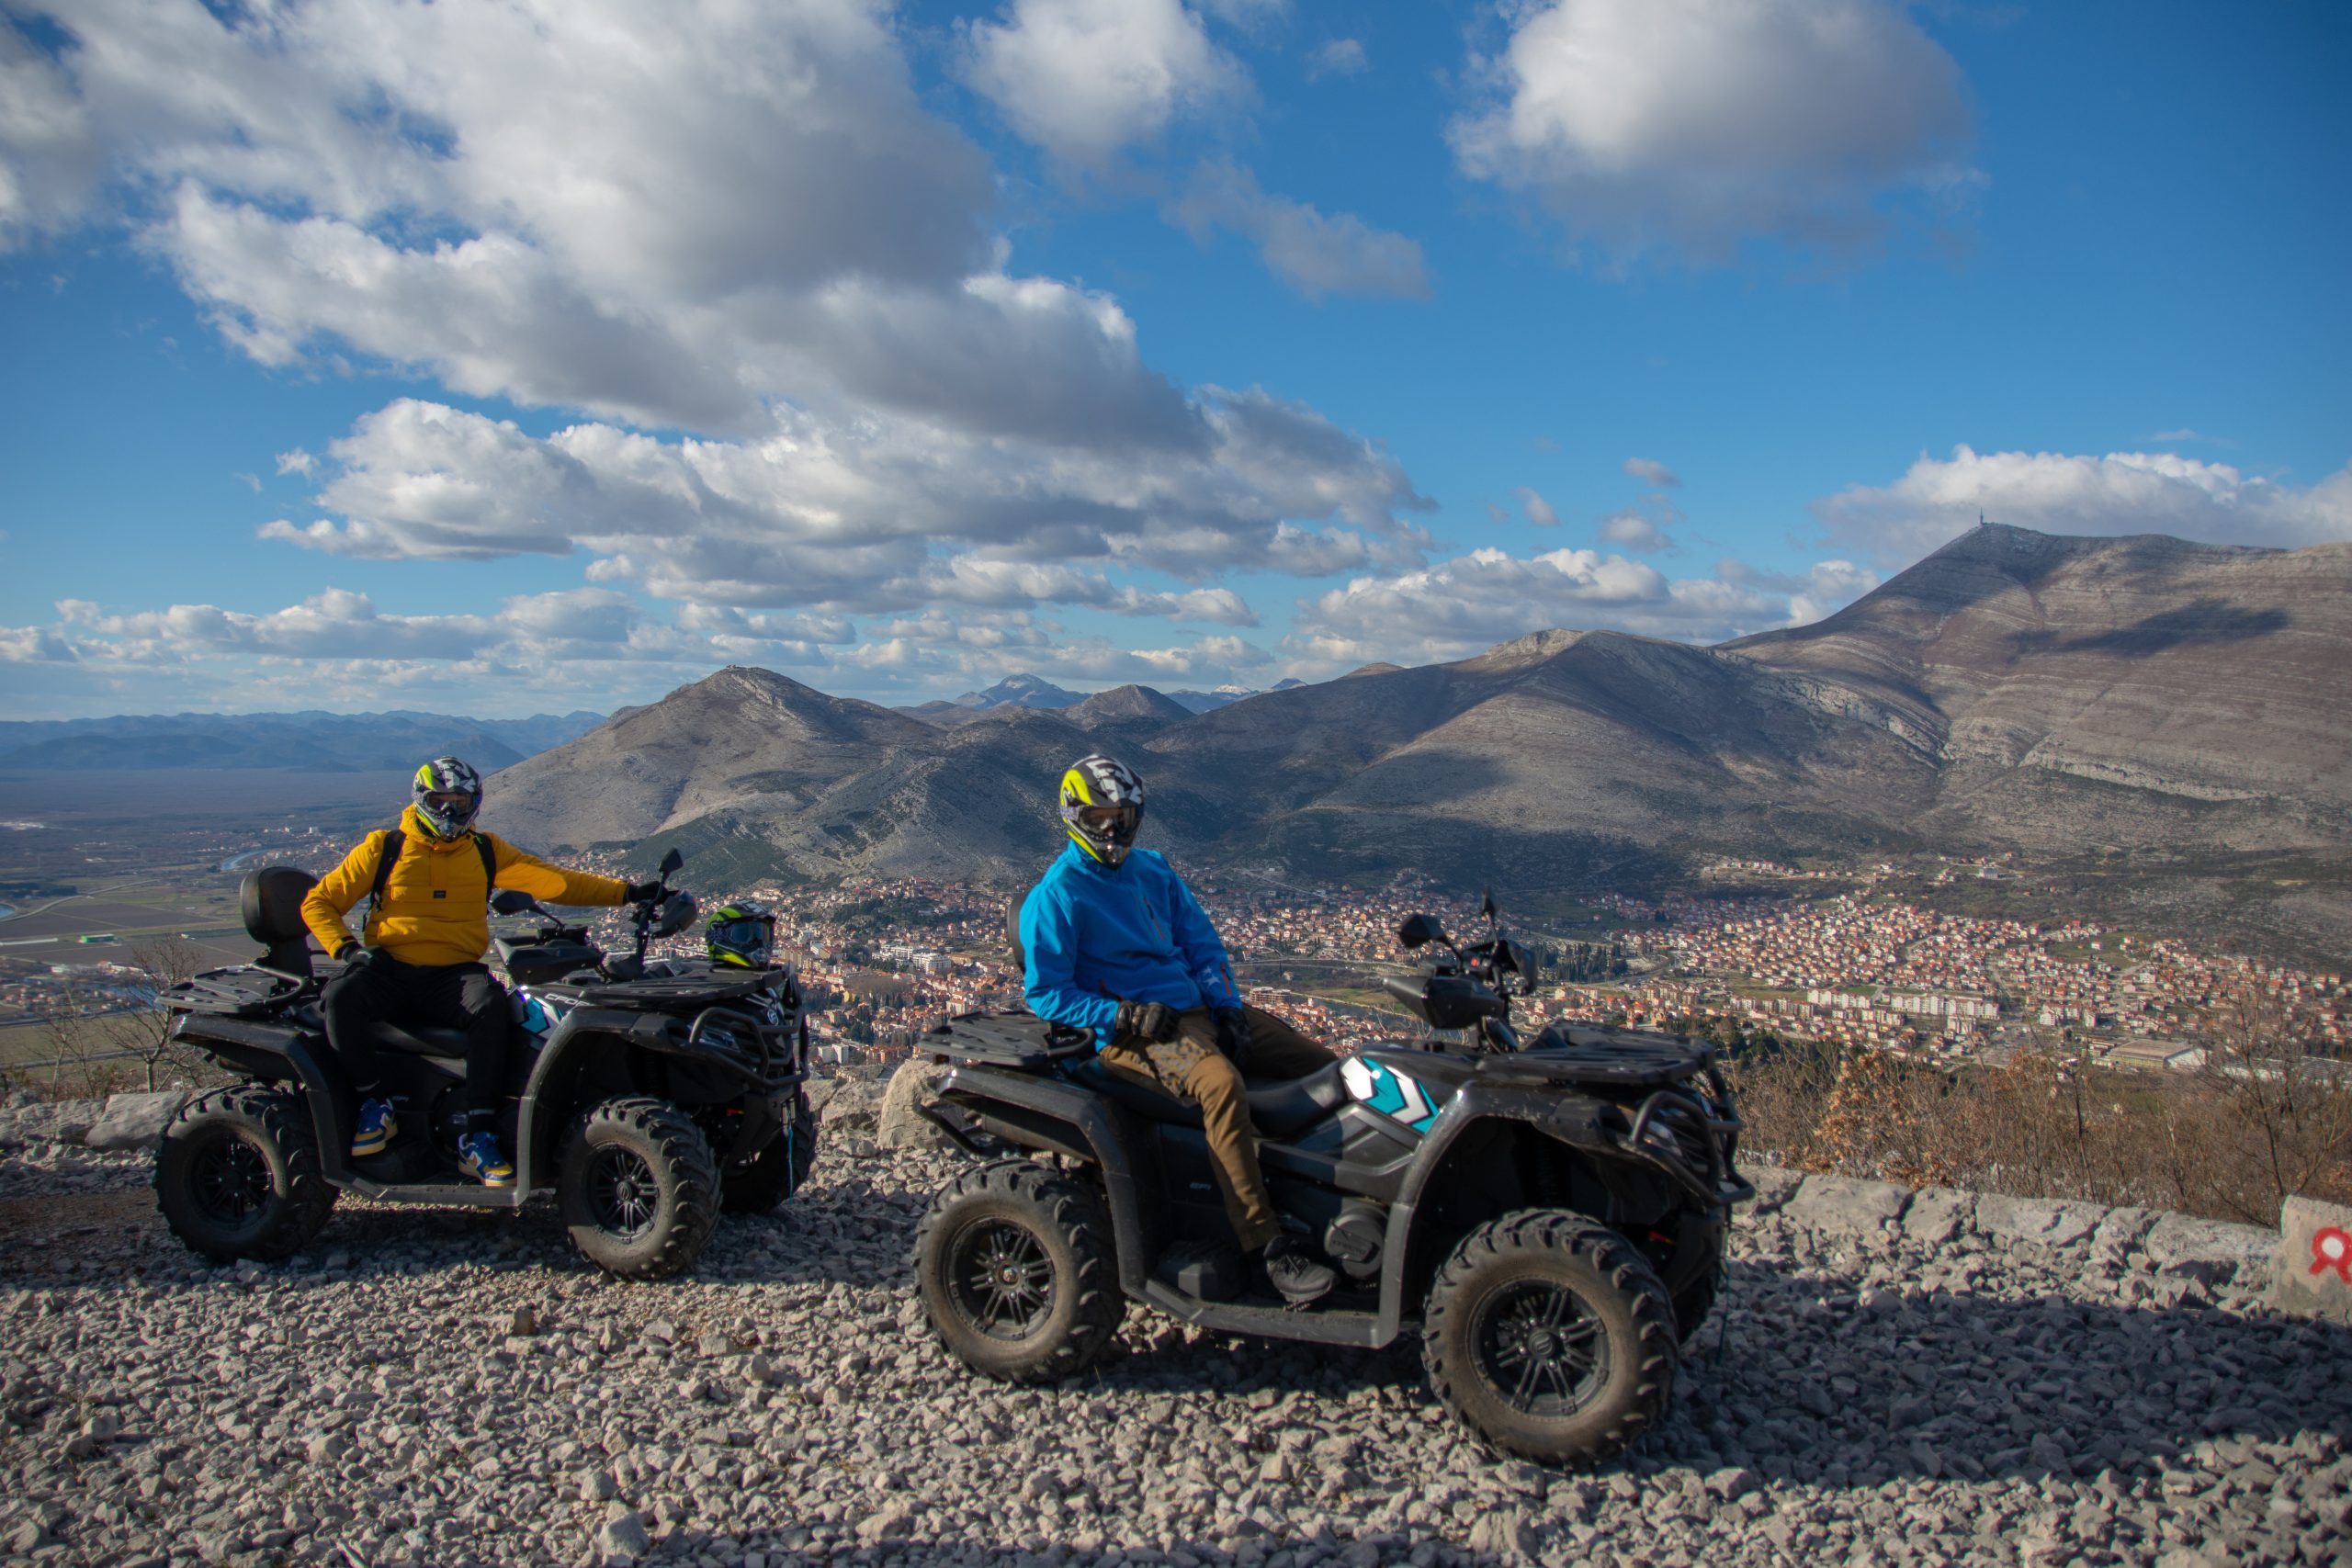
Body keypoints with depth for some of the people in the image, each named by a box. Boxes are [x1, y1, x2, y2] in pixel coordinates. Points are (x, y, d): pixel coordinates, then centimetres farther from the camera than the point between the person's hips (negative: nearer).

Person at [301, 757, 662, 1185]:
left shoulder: (485, 851, 12)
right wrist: (347, 947, -9)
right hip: (389, 970, 0)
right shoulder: (383, 848, 8)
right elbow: (318, 902, 11)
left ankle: (478, 1138, -30)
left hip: (455, 973, 0)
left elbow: (552, 880, 3)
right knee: (339, 997, -31)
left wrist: (625, 892, -9)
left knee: (490, 1004, -33)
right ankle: (375, 1103, -9)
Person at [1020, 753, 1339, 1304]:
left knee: (1324, 1065, -4)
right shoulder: (1054, 897, -6)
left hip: (1197, 1007, 8)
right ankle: (1269, 1247, -35)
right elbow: (1044, 992, -8)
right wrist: (1125, 1015, -18)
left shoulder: (1153, 870, 15)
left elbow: (1201, 942, 17)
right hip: (1129, 1032, -8)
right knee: (1220, 1082, -37)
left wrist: (1226, 1004, 0)